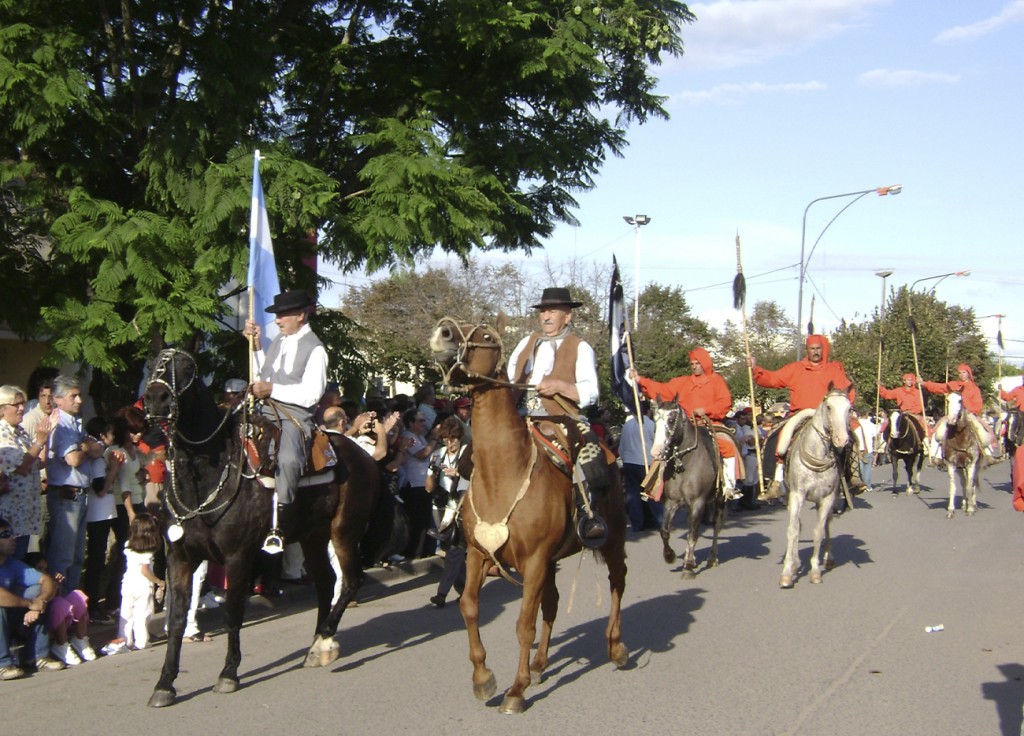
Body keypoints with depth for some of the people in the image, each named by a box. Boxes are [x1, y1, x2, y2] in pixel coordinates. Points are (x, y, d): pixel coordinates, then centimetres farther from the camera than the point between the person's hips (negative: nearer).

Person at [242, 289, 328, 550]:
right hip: (269, 411, 9)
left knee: (287, 459, -35)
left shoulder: (314, 349, -8)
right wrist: (255, 344, 14)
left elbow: (310, 394, -16)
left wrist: (272, 389, -17)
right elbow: (263, 375, 24)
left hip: (296, 416, -9)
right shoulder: (279, 340, 15)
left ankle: (280, 526, -26)